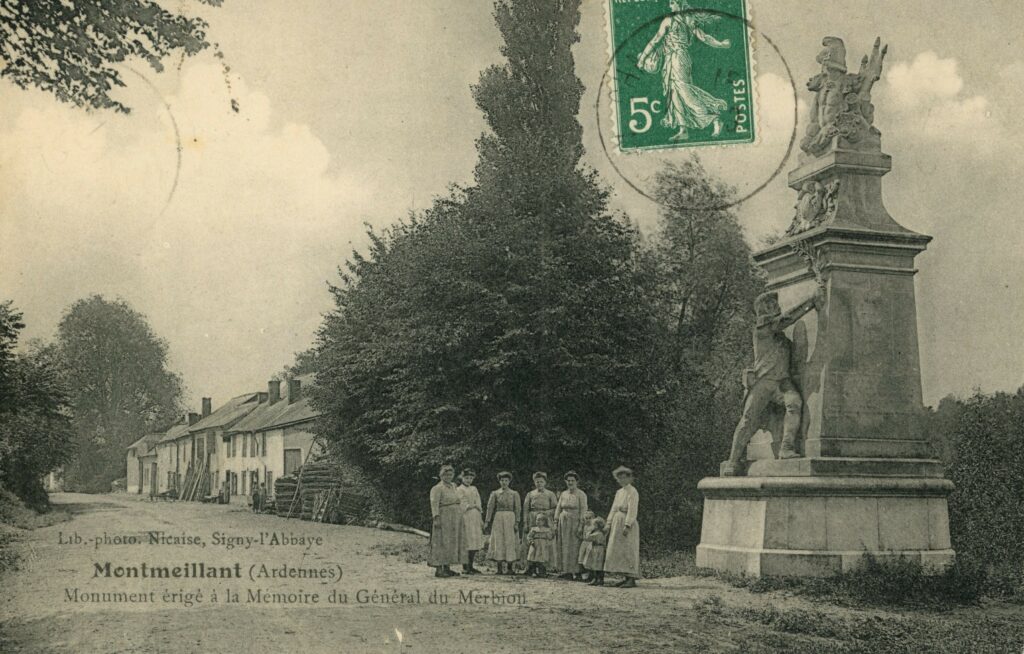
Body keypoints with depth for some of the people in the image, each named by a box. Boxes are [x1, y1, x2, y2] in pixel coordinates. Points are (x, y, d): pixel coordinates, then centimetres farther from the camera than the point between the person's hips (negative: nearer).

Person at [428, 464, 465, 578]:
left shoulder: (453, 487, 15)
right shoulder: (437, 488, -9)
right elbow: (434, 503, -16)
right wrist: (436, 518, -25)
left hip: (455, 520, 8)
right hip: (444, 519, -8)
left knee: (451, 543, 9)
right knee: (442, 543, -8)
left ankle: (447, 568, 14)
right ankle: (438, 569, -7)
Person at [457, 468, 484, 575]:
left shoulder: (474, 489, 18)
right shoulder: (460, 489, -2)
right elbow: (461, 506, -8)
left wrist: (481, 519, 15)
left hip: (476, 517, 7)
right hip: (466, 517, -7)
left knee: (476, 544, 5)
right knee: (466, 543, -7)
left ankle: (470, 566, 12)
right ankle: (465, 568, -3)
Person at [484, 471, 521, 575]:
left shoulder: (514, 494, 6)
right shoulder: (495, 493, 7)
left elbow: (517, 509, 3)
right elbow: (490, 507, 4)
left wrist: (516, 523, -6)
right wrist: (487, 521, -4)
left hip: (510, 519, 0)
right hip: (498, 519, 0)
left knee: (510, 541, -3)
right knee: (498, 542, -3)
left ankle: (510, 568, 2)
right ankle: (499, 568, 1)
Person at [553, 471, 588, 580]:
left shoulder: (581, 495, -2)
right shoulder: (563, 494, 13)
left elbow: (583, 511, -6)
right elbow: (558, 509, 14)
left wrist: (581, 526, -13)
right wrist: (556, 524, 7)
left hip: (574, 523, -5)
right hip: (563, 522, 5)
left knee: (573, 547, -6)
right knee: (561, 547, 1)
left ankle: (573, 572, -4)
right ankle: (563, 570, 5)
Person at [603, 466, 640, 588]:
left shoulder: (632, 492, -8)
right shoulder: (619, 492, 17)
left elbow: (632, 510, -17)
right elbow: (614, 509, 17)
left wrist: (627, 525, -24)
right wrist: (609, 523, 10)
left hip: (627, 523, -9)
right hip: (617, 523, 9)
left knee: (628, 550, -10)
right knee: (619, 551, 7)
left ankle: (632, 579, -10)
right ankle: (626, 578, 10)